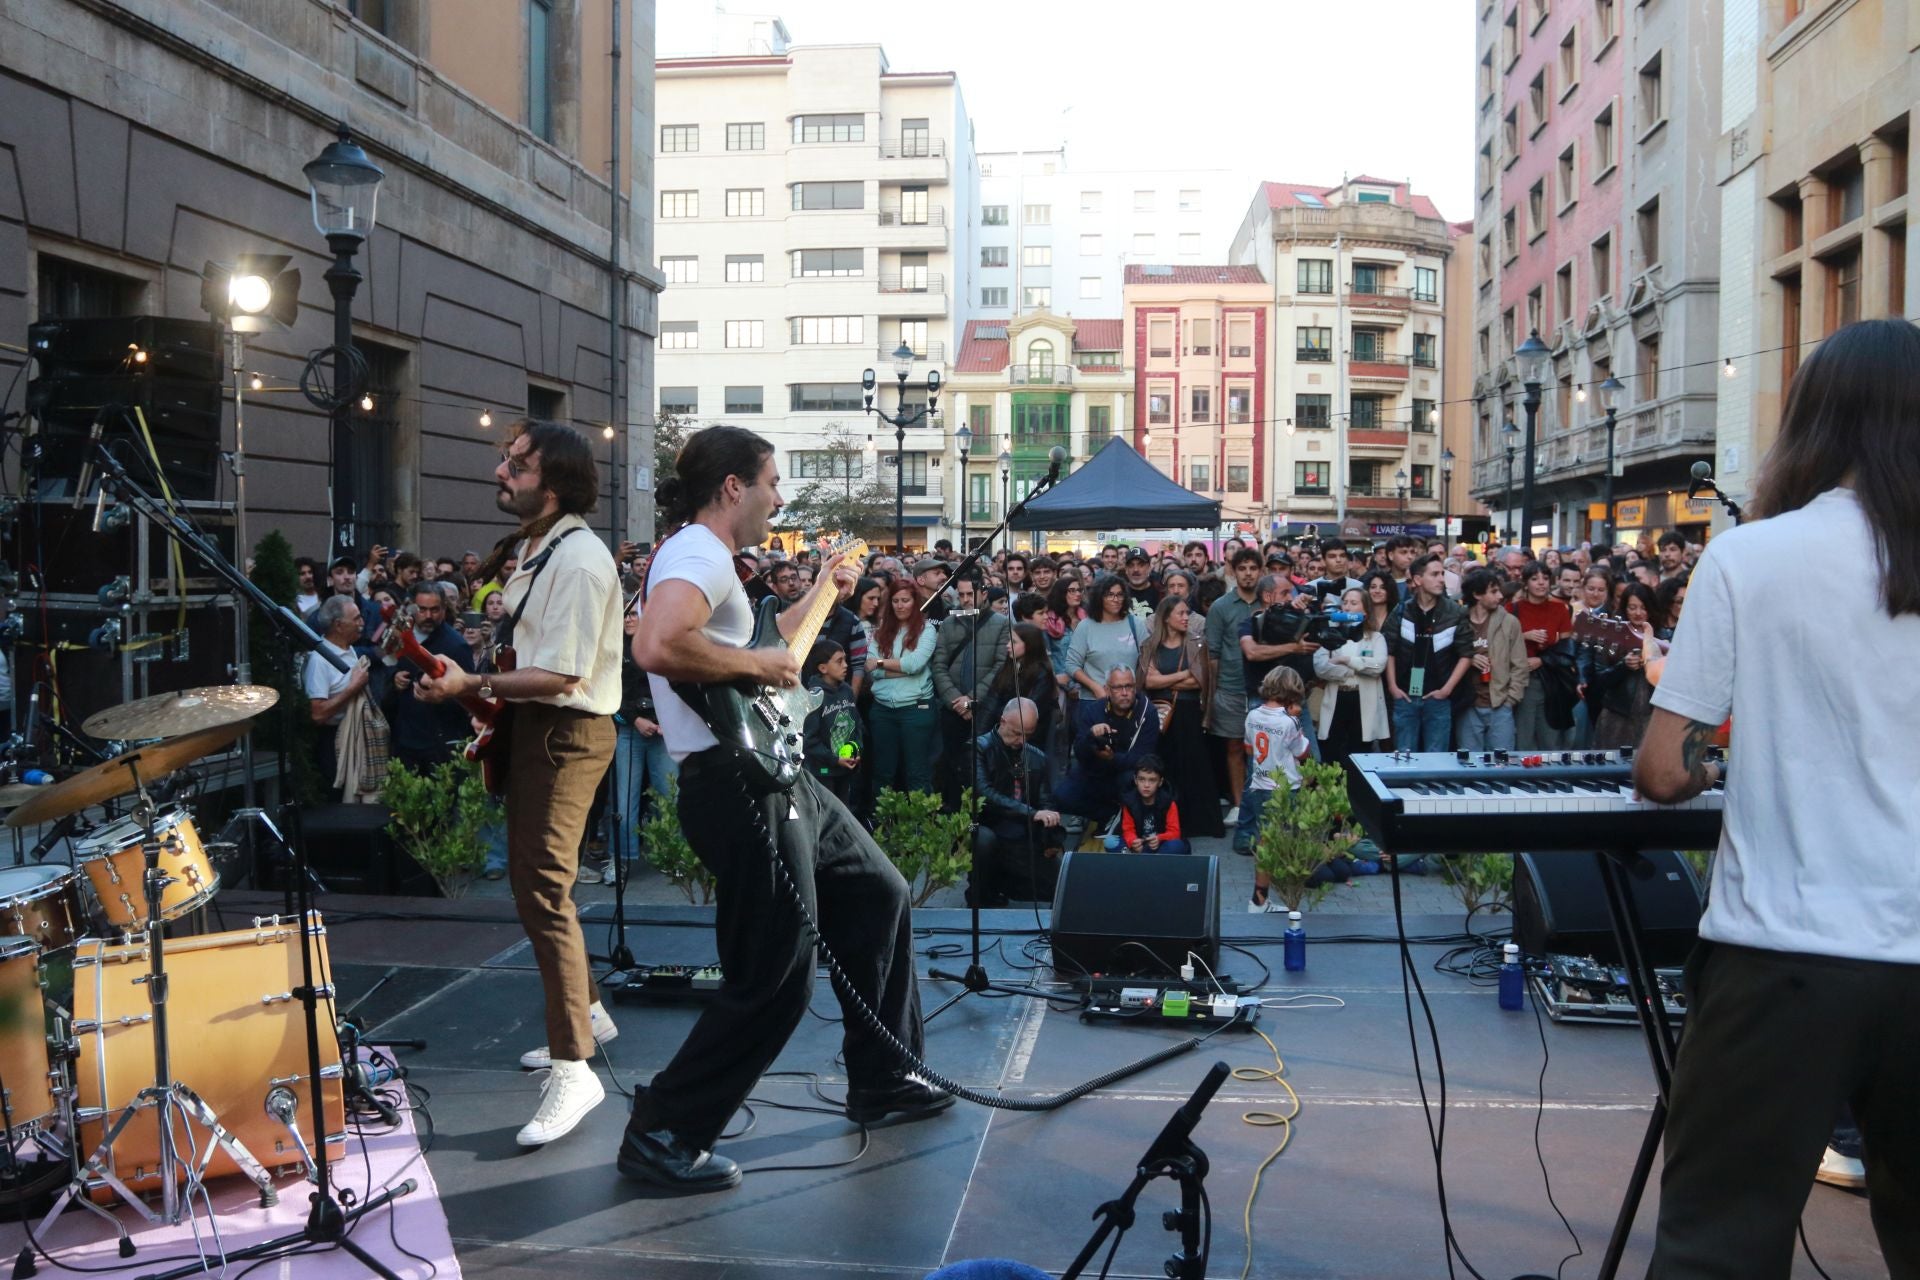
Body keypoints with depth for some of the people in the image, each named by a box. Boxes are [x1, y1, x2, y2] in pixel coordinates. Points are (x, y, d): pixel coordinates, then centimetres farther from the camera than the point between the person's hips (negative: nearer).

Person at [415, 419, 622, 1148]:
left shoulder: (578, 561, -20)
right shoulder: (529, 549, 12)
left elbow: (562, 676, -24)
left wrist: (471, 686, -25)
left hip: (568, 732, -11)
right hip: (533, 727, 11)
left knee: (542, 889, -13)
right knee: (532, 878, 19)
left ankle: (573, 1069, -9)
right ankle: (584, 1013, 36)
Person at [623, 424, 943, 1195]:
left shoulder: (706, 558, 18)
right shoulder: (698, 554, -15)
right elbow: (656, 645, -35)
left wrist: (819, 595, 31)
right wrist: (758, 665, -21)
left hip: (779, 778, 11)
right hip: (737, 787, -11)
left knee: (878, 896, 21)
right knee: (774, 980, -8)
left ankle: (882, 1083, 32)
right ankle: (663, 1133, 7)